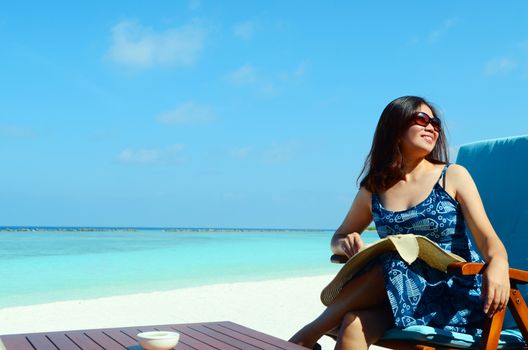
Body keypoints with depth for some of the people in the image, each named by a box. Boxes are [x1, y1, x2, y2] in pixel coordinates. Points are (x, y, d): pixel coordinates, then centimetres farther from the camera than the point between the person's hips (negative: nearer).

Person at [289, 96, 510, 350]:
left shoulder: (453, 176, 3)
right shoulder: (373, 190, 10)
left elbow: (488, 238, -6)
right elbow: (337, 239, 20)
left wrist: (498, 265, -31)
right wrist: (346, 244, -7)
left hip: (456, 293, -2)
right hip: (401, 295, 2)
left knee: (385, 269, -30)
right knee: (355, 325, -32)